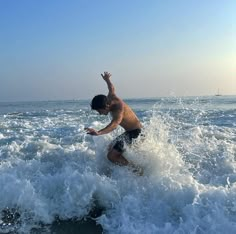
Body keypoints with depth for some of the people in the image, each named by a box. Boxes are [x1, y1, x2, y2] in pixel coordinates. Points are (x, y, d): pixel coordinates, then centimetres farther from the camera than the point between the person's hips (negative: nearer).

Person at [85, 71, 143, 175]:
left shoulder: (118, 107, -26)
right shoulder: (110, 97, -1)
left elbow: (115, 124, -45)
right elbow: (111, 88, 23)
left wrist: (99, 133, -61)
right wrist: (107, 80, 44)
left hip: (135, 133, -10)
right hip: (129, 132, 11)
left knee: (112, 156, -17)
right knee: (111, 148, 22)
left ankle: (137, 170, -11)